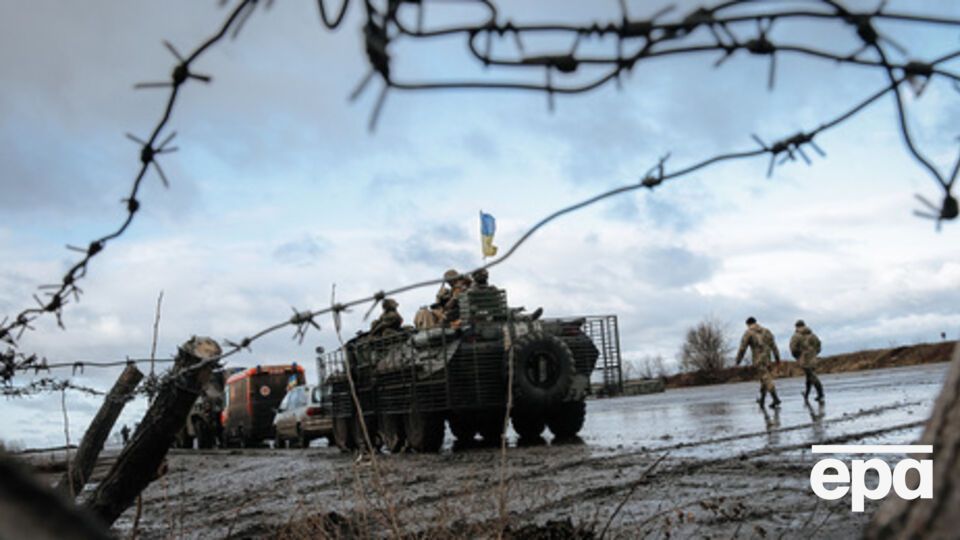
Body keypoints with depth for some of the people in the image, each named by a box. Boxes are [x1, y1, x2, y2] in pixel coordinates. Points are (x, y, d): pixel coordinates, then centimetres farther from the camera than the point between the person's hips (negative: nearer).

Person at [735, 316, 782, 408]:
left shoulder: (748, 333, -3)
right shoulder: (766, 331, 11)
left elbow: (742, 349, -5)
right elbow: (774, 346, 7)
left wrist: (738, 361, 3)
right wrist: (778, 358, 9)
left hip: (758, 361, -5)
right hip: (767, 359, 5)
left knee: (766, 379, -8)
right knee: (764, 379, 16)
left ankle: (776, 399, -18)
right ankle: (762, 400, 23)